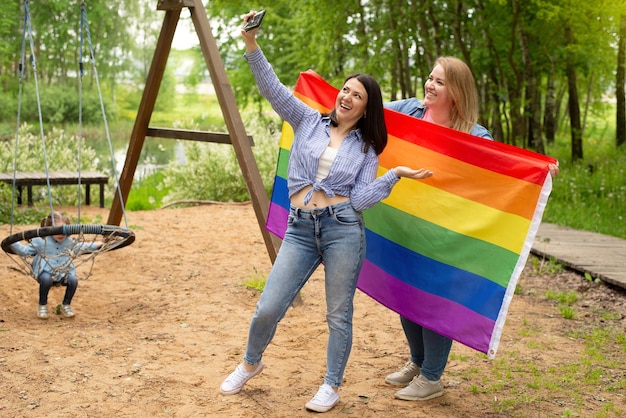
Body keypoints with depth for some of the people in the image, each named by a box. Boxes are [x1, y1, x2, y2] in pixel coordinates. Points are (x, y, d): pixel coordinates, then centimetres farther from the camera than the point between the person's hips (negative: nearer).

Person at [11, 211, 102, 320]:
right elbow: (24, 251, -1)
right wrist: (12, 242, -16)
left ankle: (66, 305, 2)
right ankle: (42, 306, -9)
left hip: (64, 272, 4)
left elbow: (82, 247, 24)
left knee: (73, 280, -27)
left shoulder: (69, 242, 7)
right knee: (46, 280, -38)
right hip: (45, 272, -3)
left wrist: (97, 244, 22)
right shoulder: (40, 241, -5)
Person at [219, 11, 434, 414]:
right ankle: (250, 364, 26)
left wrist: (396, 174, -9)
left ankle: (332, 386, 23)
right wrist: (252, 45, -13)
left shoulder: (366, 149, 9)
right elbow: (274, 89, -1)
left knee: (339, 314, 4)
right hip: (300, 229, 1)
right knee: (268, 308, -3)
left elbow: (360, 199, -1)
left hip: (343, 229, 0)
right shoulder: (309, 121, 11)